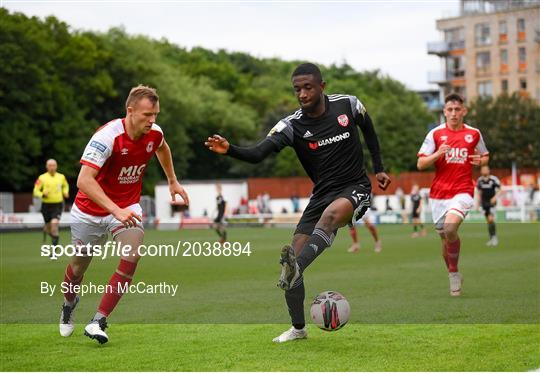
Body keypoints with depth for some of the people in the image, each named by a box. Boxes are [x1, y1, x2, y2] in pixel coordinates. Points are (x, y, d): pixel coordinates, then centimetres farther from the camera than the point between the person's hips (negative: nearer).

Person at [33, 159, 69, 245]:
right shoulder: (42, 178, -3)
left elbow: (66, 186, 25)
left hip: (58, 205, 0)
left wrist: (65, 192, 5)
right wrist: (42, 195, -20)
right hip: (46, 205, 0)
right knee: (49, 227, 8)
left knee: (54, 223, -21)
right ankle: (46, 229, 48)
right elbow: (36, 191, -1)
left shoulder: (61, 177, 4)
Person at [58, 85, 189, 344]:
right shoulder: (107, 137, -30)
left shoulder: (154, 134, -11)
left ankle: (98, 322, -16)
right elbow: (84, 180, -38)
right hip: (90, 211, -3)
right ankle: (68, 304, 49)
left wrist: (172, 181, 23)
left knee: (132, 255, -22)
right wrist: (116, 211, -46)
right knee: (79, 264, 13)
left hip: (127, 206, 3)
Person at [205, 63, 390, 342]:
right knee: (295, 253, -8)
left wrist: (378, 169, 15)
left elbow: (368, 129, 16)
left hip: (355, 189, -2)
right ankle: (298, 329, 6)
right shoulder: (291, 125, -8)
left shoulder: (348, 105, -6)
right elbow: (258, 153, -21)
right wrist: (229, 150, -40)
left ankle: (295, 269, -58)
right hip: (322, 194, 3)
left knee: (330, 214, -38)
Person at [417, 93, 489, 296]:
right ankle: (453, 276, 29)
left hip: (463, 190, -2)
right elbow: (420, 164, 0)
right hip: (439, 193, 2)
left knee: (450, 229, -26)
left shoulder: (474, 134, 5)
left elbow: (485, 156, 20)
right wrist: (438, 154, -17)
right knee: (445, 238, 8)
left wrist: (481, 160, -3)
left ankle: (454, 272, -7)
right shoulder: (435, 134, 2)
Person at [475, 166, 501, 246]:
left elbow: (499, 190, -6)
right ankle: (492, 238, 14)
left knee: (491, 219, -18)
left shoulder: (494, 179, -10)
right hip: (484, 202, 4)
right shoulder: (480, 180, 5)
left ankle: (494, 236, -8)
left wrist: (495, 197, -22)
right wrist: (479, 202, 14)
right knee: (488, 221, 7)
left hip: (491, 202, -4)